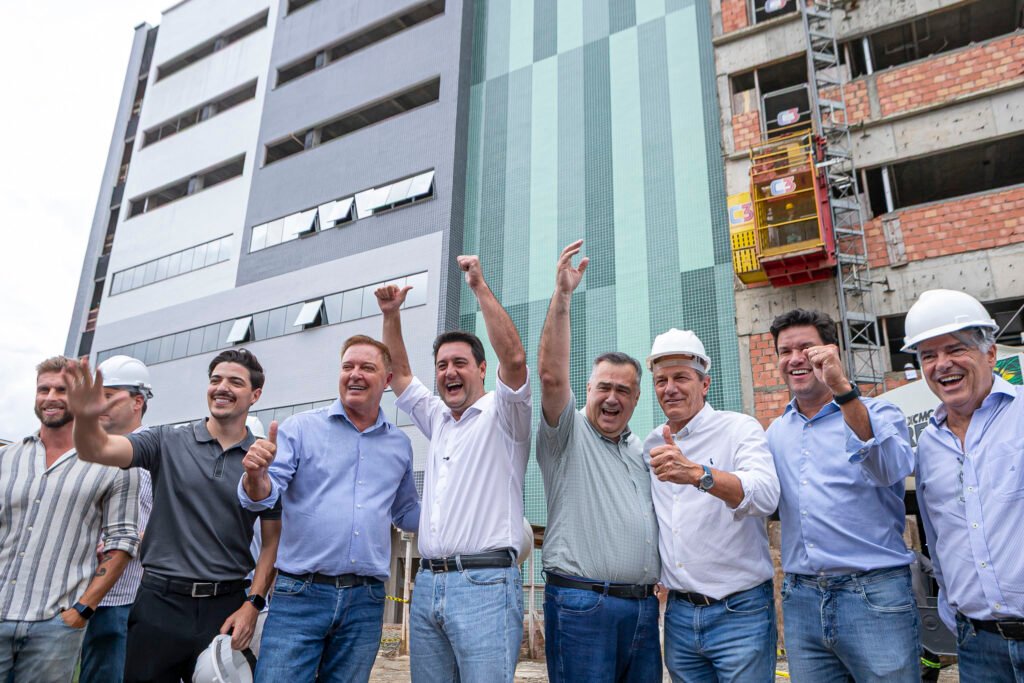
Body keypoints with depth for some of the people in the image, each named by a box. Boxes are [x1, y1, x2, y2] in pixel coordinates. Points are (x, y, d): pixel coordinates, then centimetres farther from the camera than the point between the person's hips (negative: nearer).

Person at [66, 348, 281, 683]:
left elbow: (273, 542, 2)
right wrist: (86, 417, -34)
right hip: (159, 602, 0)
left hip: (225, 607, 0)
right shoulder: (167, 442, 1)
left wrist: (253, 604, -7)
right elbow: (98, 450, -13)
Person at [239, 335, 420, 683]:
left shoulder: (399, 444, 10)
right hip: (299, 595, -3)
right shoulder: (301, 427, 0)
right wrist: (256, 474, -30)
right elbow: (261, 497, -8)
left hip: (365, 603, 3)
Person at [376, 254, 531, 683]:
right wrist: (391, 315, 12)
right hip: (428, 583, 7)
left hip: (484, 583, -6)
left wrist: (480, 287, -17)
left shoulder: (501, 415, 0)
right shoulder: (437, 419, 19)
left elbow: (514, 358, -17)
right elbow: (399, 374, 24)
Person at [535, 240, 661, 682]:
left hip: (643, 607, 6)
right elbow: (552, 375, -18)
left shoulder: (642, 451, 19)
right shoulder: (567, 435, -1)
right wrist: (562, 297, -24)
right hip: (582, 604, -6)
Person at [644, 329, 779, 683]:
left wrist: (697, 473, -43)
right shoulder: (652, 445, 7)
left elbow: (766, 495, -27)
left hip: (739, 612, -4)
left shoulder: (740, 428, -8)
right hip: (679, 613, 5)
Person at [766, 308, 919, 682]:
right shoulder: (777, 432, 12)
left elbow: (891, 469, -22)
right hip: (800, 600, 4)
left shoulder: (877, 413, -1)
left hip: (875, 595, -4)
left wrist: (843, 390, -30)